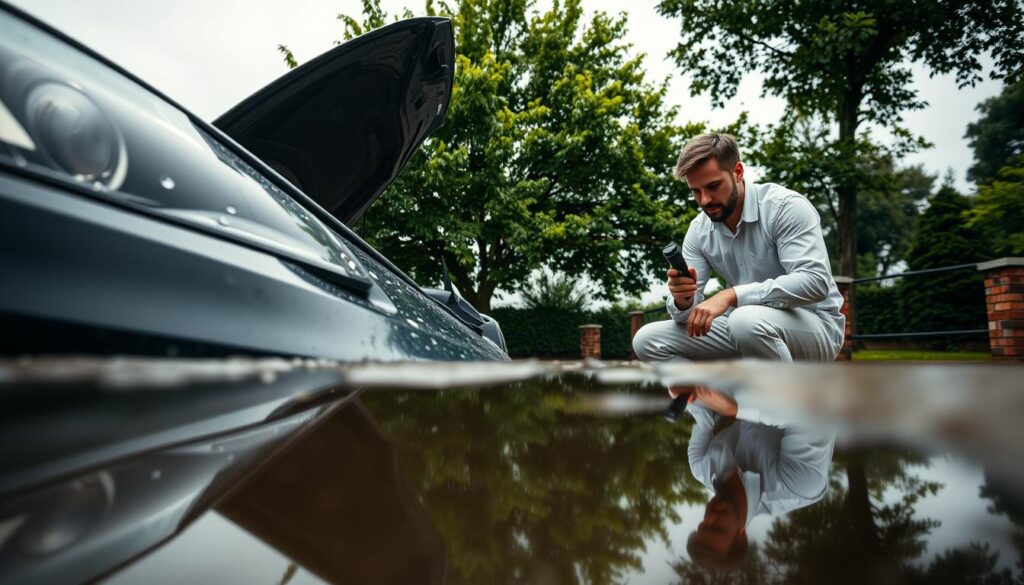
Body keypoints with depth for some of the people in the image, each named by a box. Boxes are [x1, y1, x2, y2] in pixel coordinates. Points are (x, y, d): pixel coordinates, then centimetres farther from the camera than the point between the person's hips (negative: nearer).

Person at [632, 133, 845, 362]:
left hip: (815, 326, -5)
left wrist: (731, 295, -37)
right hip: (748, 328, 6)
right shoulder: (699, 231, 0)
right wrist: (682, 301, -27)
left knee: (747, 321, -40)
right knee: (648, 340, -8)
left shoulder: (786, 206, -17)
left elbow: (815, 281, -30)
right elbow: (689, 311, -2)